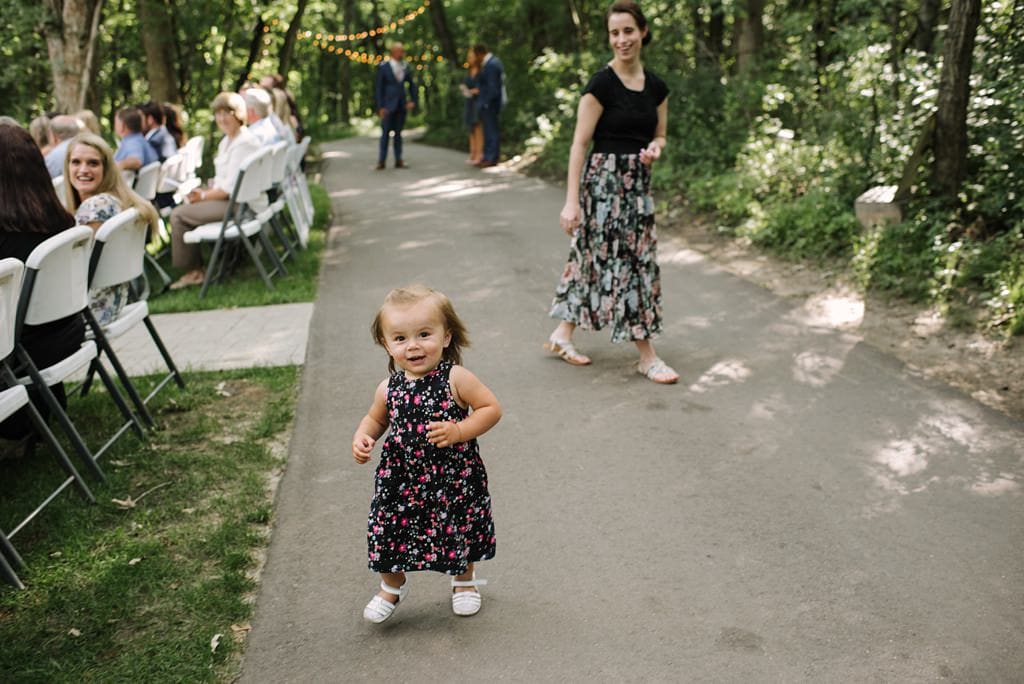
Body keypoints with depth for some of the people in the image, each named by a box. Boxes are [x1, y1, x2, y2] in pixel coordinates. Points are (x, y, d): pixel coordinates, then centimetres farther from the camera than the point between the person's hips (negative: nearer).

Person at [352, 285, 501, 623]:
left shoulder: (455, 379, -19)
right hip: (402, 479, 2)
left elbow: (491, 408, -16)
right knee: (389, 532, 8)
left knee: (460, 530, 17)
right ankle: (392, 587, 39)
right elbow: (375, 419, 11)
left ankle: (464, 581, 48)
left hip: (454, 478, -2)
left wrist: (458, 431, -27)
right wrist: (361, 438, -9)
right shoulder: (388, 389, -7)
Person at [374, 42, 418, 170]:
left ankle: (398, 161, 10)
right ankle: (381, 161, 1)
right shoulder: (383, 67, -4)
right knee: (385, 132, -3)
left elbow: (412, 85, 15)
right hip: (388, 105, -4)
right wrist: (380, 107, -10)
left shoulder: (405, 67, 7)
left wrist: (413, 100, 4)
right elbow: (378, 88, -4)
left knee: (398, 133, 8)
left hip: (402, 105, 4)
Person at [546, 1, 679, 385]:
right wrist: (571, 201, -18)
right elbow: (580, 143, -13)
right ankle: (646, 356, 5)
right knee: (624, 261, -4)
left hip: (639, 183, 7)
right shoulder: (601, 84, -11)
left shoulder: (656, 87, 7)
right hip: (605, 181, -7)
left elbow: (659, 135, 19)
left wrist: (655, 149, -7)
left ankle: (562, 335, 26)